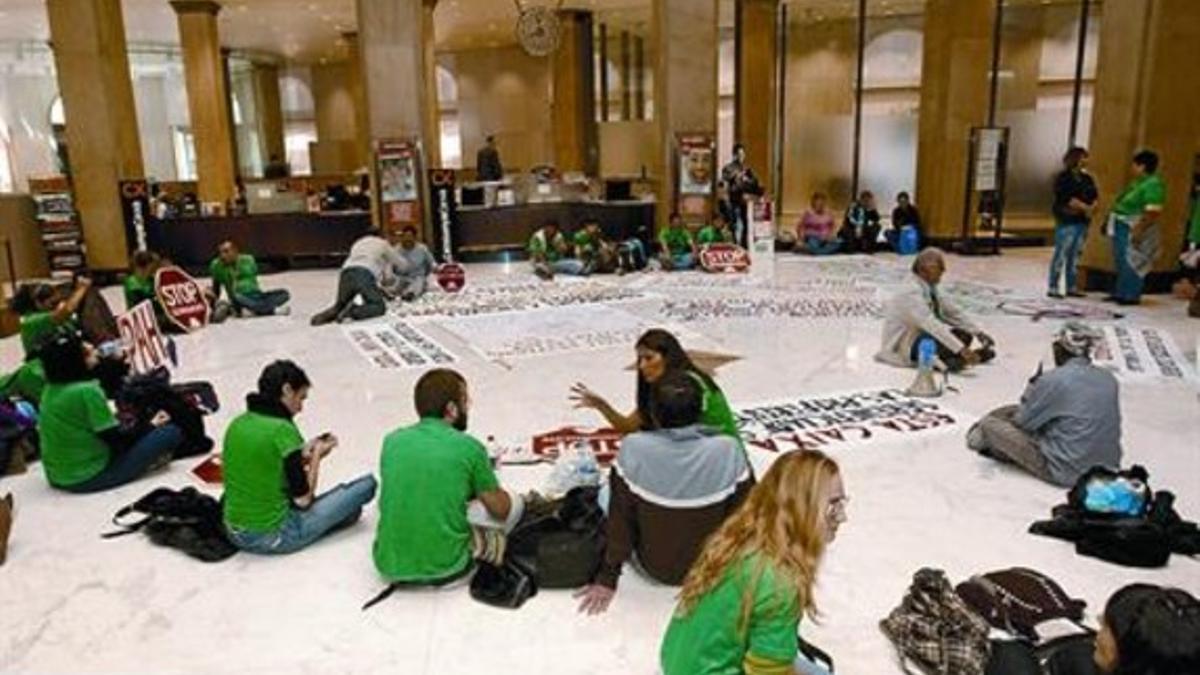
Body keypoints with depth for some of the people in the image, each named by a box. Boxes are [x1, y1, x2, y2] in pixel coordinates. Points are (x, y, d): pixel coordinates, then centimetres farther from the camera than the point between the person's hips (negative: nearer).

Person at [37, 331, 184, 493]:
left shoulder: (52, 388, 3)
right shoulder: (86, 391, -23)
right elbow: (116, 439, -17)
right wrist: (152, 425, -1)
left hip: (58, 476, 8)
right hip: (88, 478, -8)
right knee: (170, 433, -8)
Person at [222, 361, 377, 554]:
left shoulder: (237, 423, 3)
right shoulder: (282, 429, -20)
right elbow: (303, 499, -18)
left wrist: (303, 455, 11)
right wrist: (317, 456, -3)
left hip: (235, 533, 8)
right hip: (273, 537, -8)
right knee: (367, 484, -1)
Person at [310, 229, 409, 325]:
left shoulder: (358, 243, 38)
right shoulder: (383, 243, 25)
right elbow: (403, 266, 28)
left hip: (346, 274, 5)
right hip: (364, 275, -5)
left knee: (340, 305, 22)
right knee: (379, 307, 4)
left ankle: (327, 315, -9)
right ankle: (352, 312, -20)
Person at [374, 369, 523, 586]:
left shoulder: (392, 440, 1)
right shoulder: (469, 447, -10)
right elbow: (500, 509, 1)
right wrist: (487, 484, 24)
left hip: (389, 566, 4)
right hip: (443, 568, -4)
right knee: (515, 502, 11)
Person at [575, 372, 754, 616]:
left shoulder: (633, 449, -24)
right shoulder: (729, 450, -23)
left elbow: (620, 519, -14)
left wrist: (607, 578, 0)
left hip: (653, 567, -1)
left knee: (605, 494, 20)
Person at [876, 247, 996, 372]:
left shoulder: (931, 290, 4)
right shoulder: (912, 293, -24)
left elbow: (953, 313, 9)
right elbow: (931, 325, -34)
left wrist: (978, 333, 0)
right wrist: (961, 349, -40)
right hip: (901, 348, -9)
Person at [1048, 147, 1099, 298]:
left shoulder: (1086, 178, 16)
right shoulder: (1064, 177, -5)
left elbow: (1094, 196, 14)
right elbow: (1067, 198, -14)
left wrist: (1093, 207, -7)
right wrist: (1085, 208, -15)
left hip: (1083, 221, 7)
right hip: (1067, 221, -7)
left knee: (1075, 255, 8)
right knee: (1061, 254, -7)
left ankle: (1071, 287, 13)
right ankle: (1053, 288, -5)